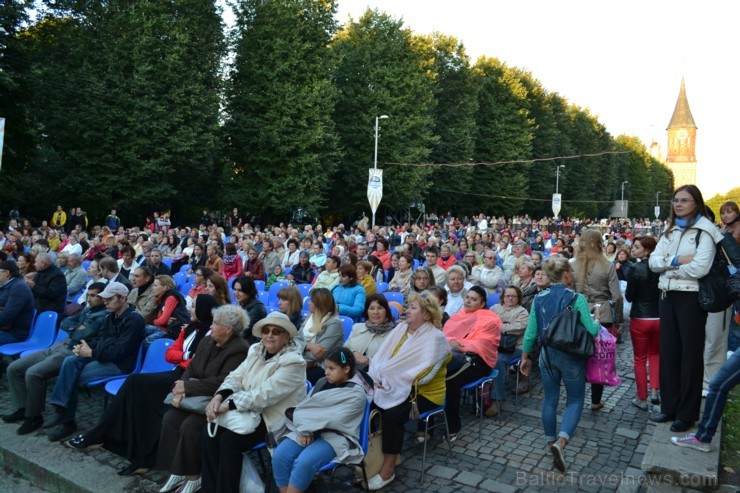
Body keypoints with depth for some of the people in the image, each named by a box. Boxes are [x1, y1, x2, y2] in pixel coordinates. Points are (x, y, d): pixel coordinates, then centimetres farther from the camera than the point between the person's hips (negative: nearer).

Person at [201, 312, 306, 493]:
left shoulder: (293, 362, -18)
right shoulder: (256, 350, 7)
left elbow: (265, 393, -27)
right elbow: (236, 377, 3)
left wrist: (227, 405, -26)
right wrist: (219, 397, -18)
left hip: (272, 419, -7)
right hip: (249, 411, 7)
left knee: (229, 439, -23)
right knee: (210, 431, -12)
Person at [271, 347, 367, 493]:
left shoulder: (356, 394, -6)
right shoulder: (322, 383, 13)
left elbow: (333, 419, -14)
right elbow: (303, 407, 6)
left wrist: (309, 428, -9)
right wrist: (305, 429, -12)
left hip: (335, 437, -6)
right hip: (308, 431, 6)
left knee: (304, 463, -31)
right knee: (279, 456, -20)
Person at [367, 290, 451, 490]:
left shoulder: (435, 338, -14)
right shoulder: (401, 327, 7)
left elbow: (423, 374, -22)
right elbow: (381, 356, 3)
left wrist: (390, 381, -21)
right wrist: (378, 377, -16)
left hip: (424, 393, -6)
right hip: (397, 388, 6)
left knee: (391, 414, -29)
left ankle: (388, 469, -14)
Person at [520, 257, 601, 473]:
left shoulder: (539, 299, -2)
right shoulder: (577, 299, -14)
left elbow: (530, 333, 0)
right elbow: (592, 330, -16)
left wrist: (525, 357, 11)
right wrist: (597, 319, 7)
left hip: (547, 355, 4)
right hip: (571, 356, -3)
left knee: (550, 400, 16)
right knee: (575, 400, 9)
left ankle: (551, 441, 27)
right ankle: (561, 441, -10)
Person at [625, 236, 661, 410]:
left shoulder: (635, 269, -17)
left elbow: (629, 297, -11)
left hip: (639, 319, -4)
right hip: (659, 317, 4)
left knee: (640, 359, 9)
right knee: (655, 354, 24)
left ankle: (642, 399, 16)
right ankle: (654, 391, 15)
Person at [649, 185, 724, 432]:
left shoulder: (705, 230, -7)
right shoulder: (670, 230, 12)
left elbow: (700, 268, -19)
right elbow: (653, 261, 3)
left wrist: (668, 268, -7)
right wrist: (677, 260, -14)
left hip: (691, 297, -6)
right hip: (668, 295, 6)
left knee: (690, 354, 3)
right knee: (668, 351, 10)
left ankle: (687, 413, 13)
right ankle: (669, 407, 22)